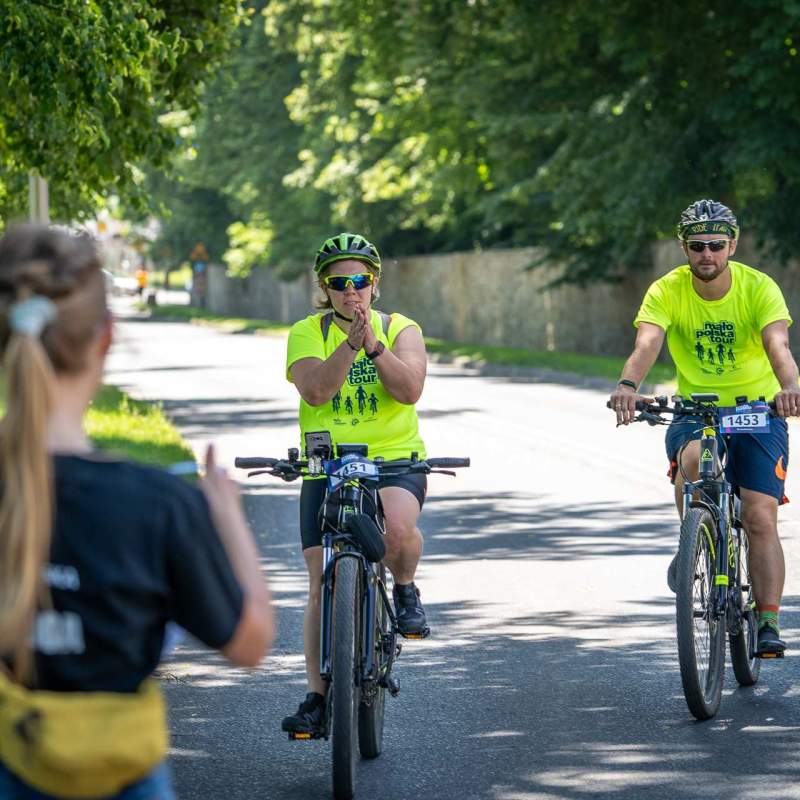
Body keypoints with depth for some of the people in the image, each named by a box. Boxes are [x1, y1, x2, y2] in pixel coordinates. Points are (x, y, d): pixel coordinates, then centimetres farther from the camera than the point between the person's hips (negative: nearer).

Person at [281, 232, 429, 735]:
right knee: (323, 584, -3)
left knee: (398, 527, -35)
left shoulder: (401, 329, 3)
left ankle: (405, 590, -1)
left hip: (395, 461, -1)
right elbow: (315, 390, -16)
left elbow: (409, 390, -13)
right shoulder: (308, 333, 2)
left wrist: (374, 345, -24)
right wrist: (351, 342, -26)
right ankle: (318, 696, 6)